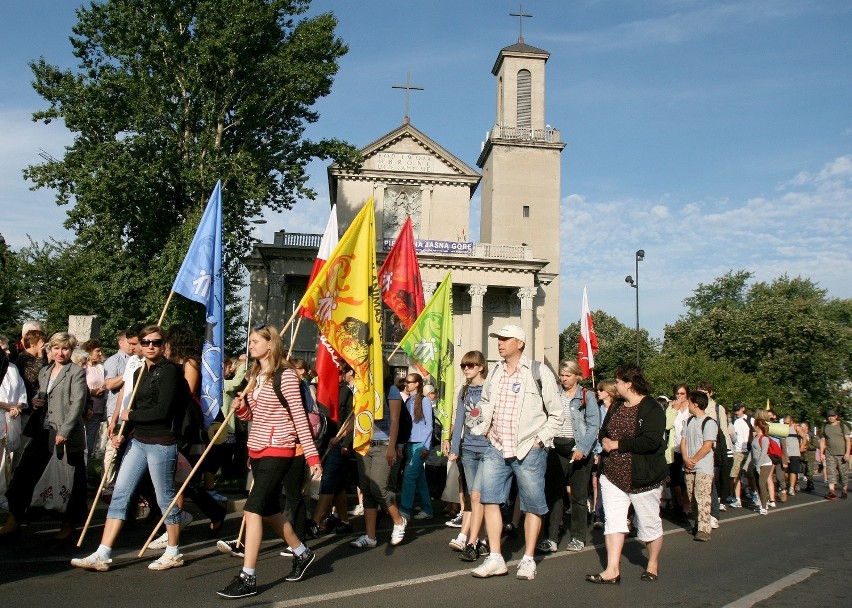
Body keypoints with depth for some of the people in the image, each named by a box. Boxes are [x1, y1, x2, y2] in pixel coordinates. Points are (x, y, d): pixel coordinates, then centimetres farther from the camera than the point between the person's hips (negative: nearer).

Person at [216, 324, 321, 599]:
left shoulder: (286, 375, -13)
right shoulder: (254, 376, 11)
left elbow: (299, 417, -14)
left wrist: (312, 454, -16)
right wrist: (240, 408, -5)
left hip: (278, 451, -9)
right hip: (257, 450, 9)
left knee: (252, 509, -12)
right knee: (269, 509, 16)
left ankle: (247, 578, -5)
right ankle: (302, 554, 35)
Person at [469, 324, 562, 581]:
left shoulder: (539, 372, -6)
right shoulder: (494, 372, 10)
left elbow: (556, 414, -2)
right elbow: (485, 403, 26)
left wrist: (540, 440, -7)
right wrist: (485, 430, 14)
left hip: (529, 451, -4)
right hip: (497, 449, 5)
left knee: (532, 506, 5)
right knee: (490, 500, 0)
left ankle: (528, 560, 18)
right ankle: (495, 559, 9)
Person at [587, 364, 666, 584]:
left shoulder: (652, 409, -14)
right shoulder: (616, 408, 13)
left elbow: (651, 442, -26)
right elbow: (603, 431, 21)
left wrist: (617, 444, -20)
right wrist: (605, 440, -4)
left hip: (643, 478, -7)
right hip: (613, 475, 7)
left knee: (649, 523, 9)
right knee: (613, 521, 0)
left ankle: (653, 564, 29)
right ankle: (612, 570, 0)